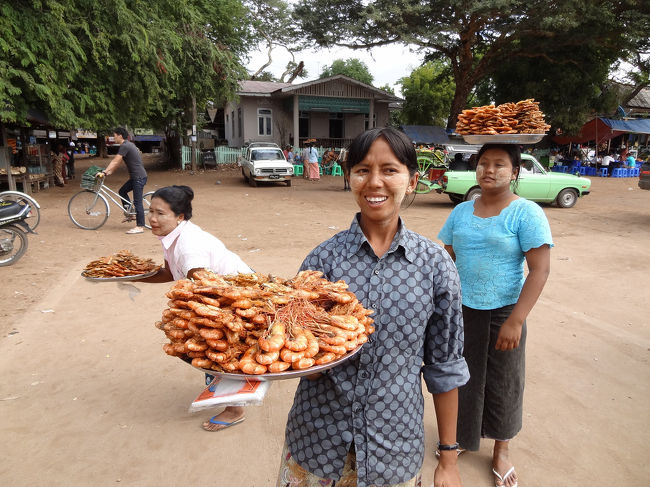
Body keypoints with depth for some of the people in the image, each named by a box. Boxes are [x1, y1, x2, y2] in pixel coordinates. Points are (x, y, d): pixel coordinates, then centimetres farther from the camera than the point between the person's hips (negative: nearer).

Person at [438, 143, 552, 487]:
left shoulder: (526, 213, -11)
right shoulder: (461, 211, 3)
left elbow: (540, 270, -15)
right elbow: (448, 260, 8)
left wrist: (515, 321, -20)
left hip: (502, 313, -3)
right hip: (460, 311, 4)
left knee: (502, 385, 13)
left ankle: (501, 450, 37)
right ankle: (460, 437, 41)